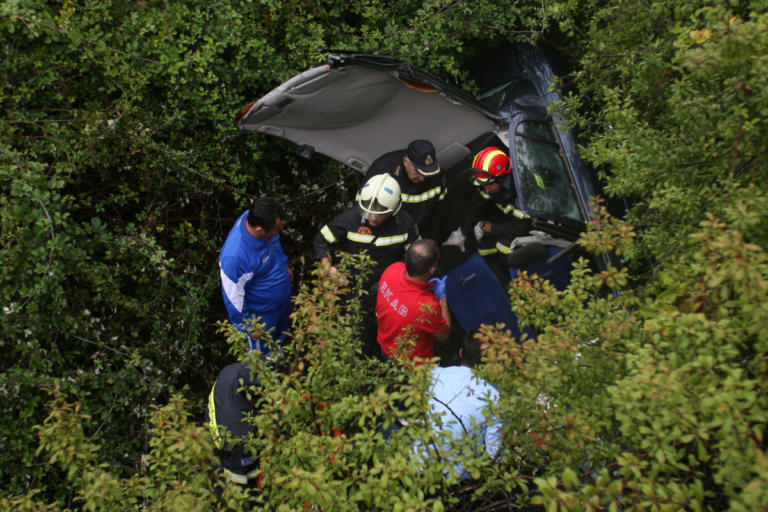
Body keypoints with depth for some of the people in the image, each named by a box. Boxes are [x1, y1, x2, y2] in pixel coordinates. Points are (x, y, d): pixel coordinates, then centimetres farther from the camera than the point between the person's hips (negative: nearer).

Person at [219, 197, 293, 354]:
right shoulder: (234, 256, -45)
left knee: (281, 337, 34)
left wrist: (284, 266, 19)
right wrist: (248, 327, -14)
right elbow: (233, 296, -27)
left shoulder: (256, 217, -22)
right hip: (261, 313, -7)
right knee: (260, 352, 21)